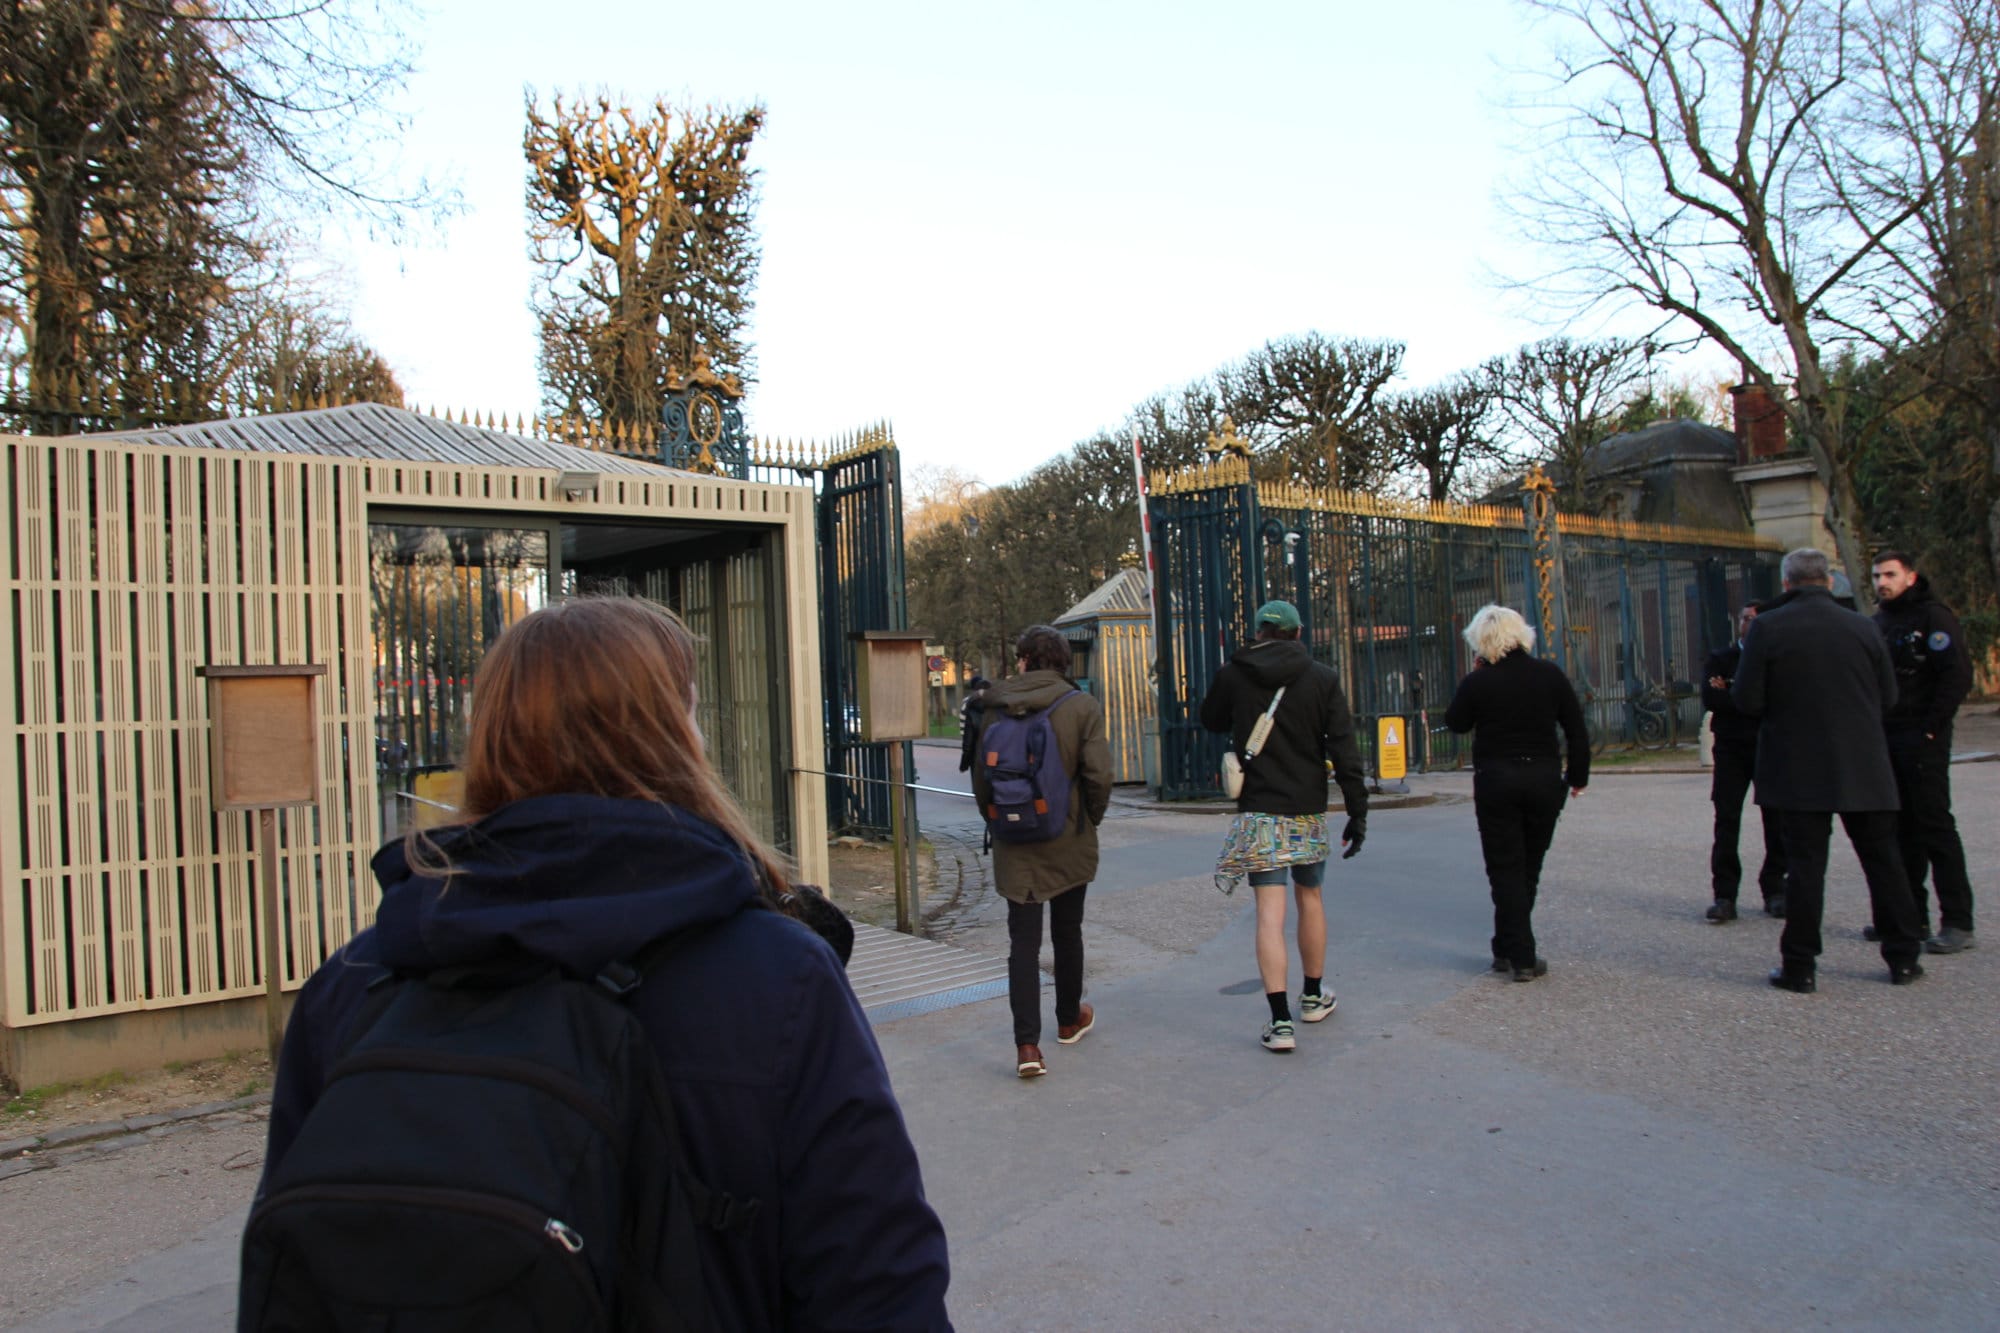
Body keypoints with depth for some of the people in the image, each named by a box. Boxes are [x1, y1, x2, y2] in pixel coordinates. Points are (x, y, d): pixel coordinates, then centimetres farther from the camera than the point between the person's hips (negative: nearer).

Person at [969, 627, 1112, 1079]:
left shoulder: (996, 711, -2)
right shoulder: (1082, 706, -8)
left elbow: (981, 779, 3)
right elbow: (1098, 775, -14)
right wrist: (1092, 818, 4)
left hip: (1015, 847, 0)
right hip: (1069, 842, 0)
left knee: (1023, 941, 1)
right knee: (1067, 932, 18)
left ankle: (1027, 1045, -8)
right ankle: (1069, 1020, 37)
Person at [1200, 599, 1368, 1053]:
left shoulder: (1232, 674, -3)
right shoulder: (1322, 678, -3)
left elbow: (1211, 720, 16)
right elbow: (1344, 749, -6)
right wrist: (1357, 811, -2)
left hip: (1257, 810, -1)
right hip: (1308, 810, 2)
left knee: (1270, 911, -4)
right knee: (1310, 898, 19)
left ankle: (1281, 1020, -10)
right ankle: (1313, 996, 35)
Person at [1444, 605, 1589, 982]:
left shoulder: (1477, 682, -9)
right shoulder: (1550, 674, -2)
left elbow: (1456, 723, 7)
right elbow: (1577, 730, 2)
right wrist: (1577, 776, 11)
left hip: (1496, 782, -2)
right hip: (1545, 780, 3)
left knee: (1505, 869, 5)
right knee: (1529, 866, 16)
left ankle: (1519, 956, 1)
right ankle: (1510, 948, 25)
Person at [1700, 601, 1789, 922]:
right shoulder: (1720, 658, 10)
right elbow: (1709, 699, -6)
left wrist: (1732, 694, -11)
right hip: (1731, 749, 0)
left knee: (1776, 822, 3)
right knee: (1726, 822, -4)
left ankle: (1774, 890, 15)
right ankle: (1724, 895, -3)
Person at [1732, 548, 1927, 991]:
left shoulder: (1767, 627, -9)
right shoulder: (1861, 626, 2)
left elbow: (1747, 698, -11)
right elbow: (1888, 697, 7)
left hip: (1799, 768, -2)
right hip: (1864, 767, 3)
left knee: (1805, 863, 1)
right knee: (1883, 859, 14)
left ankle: (1800, 967, 4)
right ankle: (1902, 958, 22)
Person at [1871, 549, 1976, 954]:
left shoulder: (1934, 617, -7)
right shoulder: (1879, 621, 16)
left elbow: (1958, 677, -15)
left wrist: (1930, 728, -17)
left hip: (1922, 741, -7)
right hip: (1886, 739, 8)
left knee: (1935, 825, -6)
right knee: (1901, 829, 10)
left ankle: (1957, 922, -2)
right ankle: (1910, 915, 17)